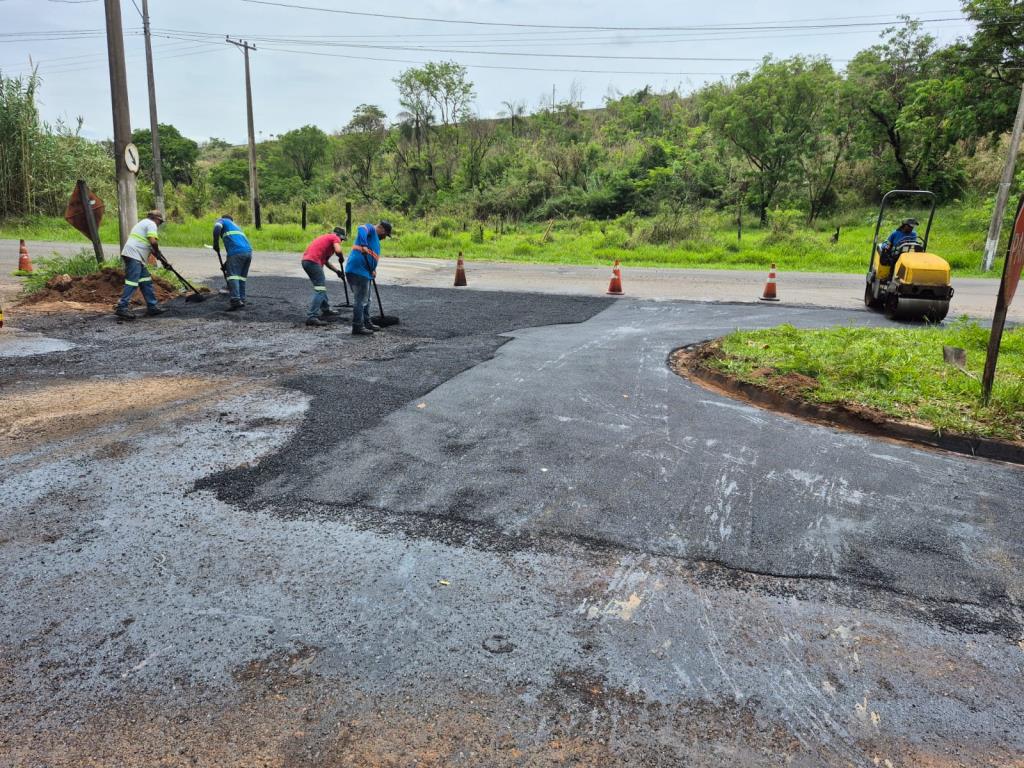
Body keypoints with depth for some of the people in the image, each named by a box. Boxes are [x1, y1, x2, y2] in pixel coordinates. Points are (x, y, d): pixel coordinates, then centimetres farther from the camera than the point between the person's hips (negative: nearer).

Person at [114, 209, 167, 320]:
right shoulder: (151, 224, -3)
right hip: (133, 256, -11)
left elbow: (147, 244, 25)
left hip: (136, 257, 11)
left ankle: (152, 307, 14)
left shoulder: (143, 223, 28)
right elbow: (153, 241, -17)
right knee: (132, 282, -13)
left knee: (146, 281, 12)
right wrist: (157, 251, 1)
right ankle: (121, 307, -16)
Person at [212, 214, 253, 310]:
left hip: (236, 252, -7)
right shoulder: (236, 226, 38)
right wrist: (227, 263, 41)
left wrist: (216, 243, -4)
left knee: (232, 275, -11)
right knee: (242, 277, 13)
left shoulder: (221, 220, 19)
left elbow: (217, 227, -7)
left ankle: (236, 300, -24)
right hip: (248, 251, 7)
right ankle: (242, 300, 8)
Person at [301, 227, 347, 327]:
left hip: (305, 260, 10)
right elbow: (338, 250, -17)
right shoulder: (335, 238, 3)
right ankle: (312, 317, -20)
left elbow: (325, 260, 30)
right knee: (320, 290, -11)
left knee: (322, 285, 26)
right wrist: (341, 257, 5)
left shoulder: (326, 237, 30)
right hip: (313, 262, -10)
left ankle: (325, 309, 39)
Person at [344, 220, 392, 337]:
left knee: (365, 299, 20)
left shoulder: (375, 239, 26)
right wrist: (363, 246, -41)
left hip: (364, 272, 10)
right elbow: (361, 229, -27)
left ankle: (367, 323, 32)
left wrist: (373, 270, 11)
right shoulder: (370, 228, -4)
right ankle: (357, 327, -2)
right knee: (360, 300, -7)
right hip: (358, 270, -10)